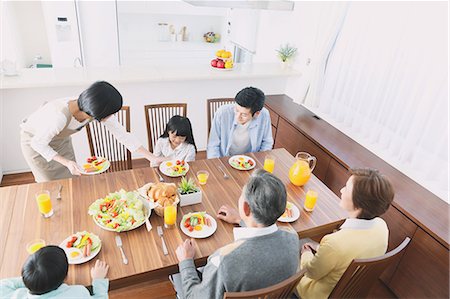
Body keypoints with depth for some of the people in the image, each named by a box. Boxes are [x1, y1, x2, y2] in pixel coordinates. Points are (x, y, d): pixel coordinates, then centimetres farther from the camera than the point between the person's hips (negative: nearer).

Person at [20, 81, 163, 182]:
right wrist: (66, 162, -35)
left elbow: (123, 135, -22)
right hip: (34, 139, -5)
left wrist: (153, 158, -24)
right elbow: (38, 143, -28)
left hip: (60, 138, 5)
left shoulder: (98, 111, -27)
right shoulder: (60, 116, -44)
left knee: (71, 178, 10)